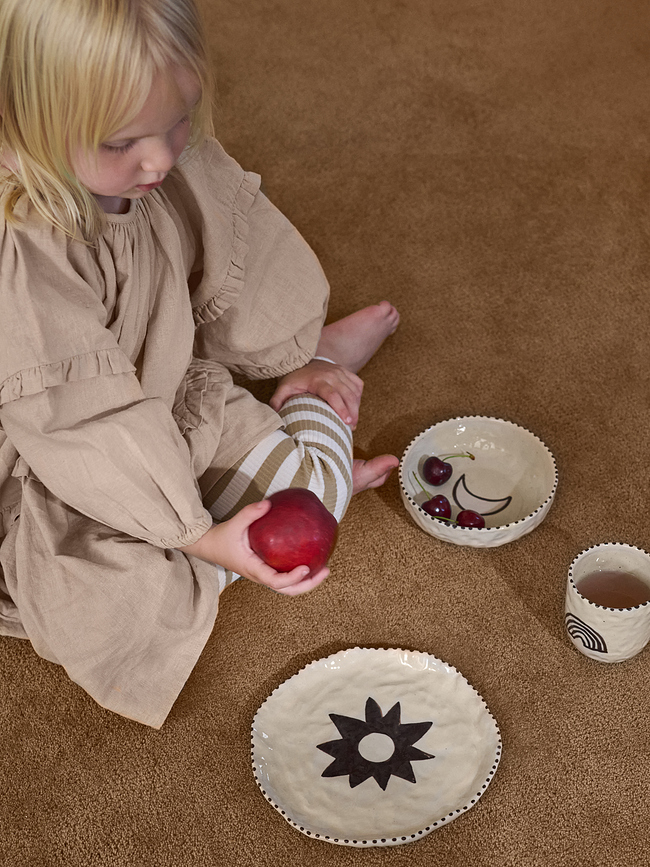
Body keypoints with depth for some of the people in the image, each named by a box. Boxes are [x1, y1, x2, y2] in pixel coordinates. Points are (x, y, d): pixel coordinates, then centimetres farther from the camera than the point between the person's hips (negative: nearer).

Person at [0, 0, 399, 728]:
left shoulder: (177, 166, -15)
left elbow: (230, 261, 5)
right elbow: (88, 425, -32)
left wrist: (286, 359, 15)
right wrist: (201, 534, -33)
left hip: (173, 396, 6)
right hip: (69, 478, -6)